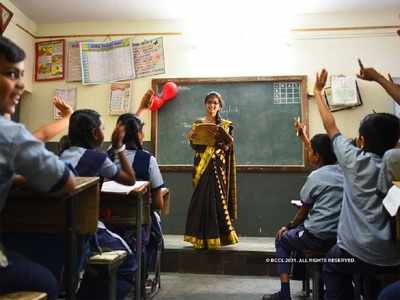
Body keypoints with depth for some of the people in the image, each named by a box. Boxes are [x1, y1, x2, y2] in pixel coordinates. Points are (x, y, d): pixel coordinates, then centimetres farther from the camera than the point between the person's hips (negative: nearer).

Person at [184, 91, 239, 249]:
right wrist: (190, 138, -15)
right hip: (202, 167, 0)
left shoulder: (225, 125, 8)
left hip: (218, 168, 0)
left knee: (217, 199, -3)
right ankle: (202, 238, 6)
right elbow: (195, 147, 5)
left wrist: (221, 139, -20)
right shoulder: (197, 123, 9)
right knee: (202, 199, -2)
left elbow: (227, 147, 0)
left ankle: (214, 237, 7)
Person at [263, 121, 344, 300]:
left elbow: (303, 212, -4)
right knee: (299, 232, 32)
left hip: (319, 237, -7)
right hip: (340, 235, 7)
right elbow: (317, 153, 24)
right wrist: (303, 136, 33)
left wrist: (289, 226, 13)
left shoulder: (315, 177, -14)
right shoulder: (342, 171, 4)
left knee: (282, 240, 18)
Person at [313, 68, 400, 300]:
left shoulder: (355, 160, -10)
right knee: (374, 268, 36)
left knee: (332, 266, 28)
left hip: (358, 253, -4)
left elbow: (330, 126, 2)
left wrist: (318, 92, 14)